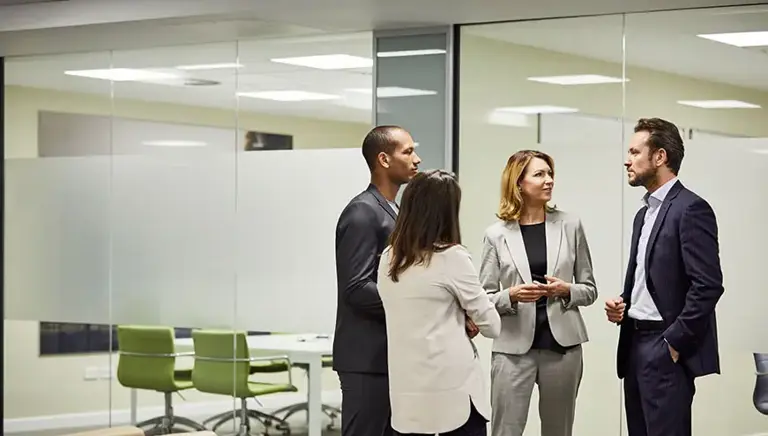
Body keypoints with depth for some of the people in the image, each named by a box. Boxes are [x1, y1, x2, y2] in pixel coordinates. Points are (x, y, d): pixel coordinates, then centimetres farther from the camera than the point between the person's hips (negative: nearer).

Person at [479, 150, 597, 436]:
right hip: (514, 347, -2)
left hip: (562, 345, 2)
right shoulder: (497, 234, 0)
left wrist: (567, 291, -11)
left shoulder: (570, 226, 4)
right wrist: (511, 295, -17)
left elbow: (590, 289, 9)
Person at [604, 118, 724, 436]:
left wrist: (673, 343, -17)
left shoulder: (691, 209, -11)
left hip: (666, 347, -9)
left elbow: (708, 285, -18)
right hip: (636, 343, 9)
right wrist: (623, 304, 6)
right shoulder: (644, 213, 17)